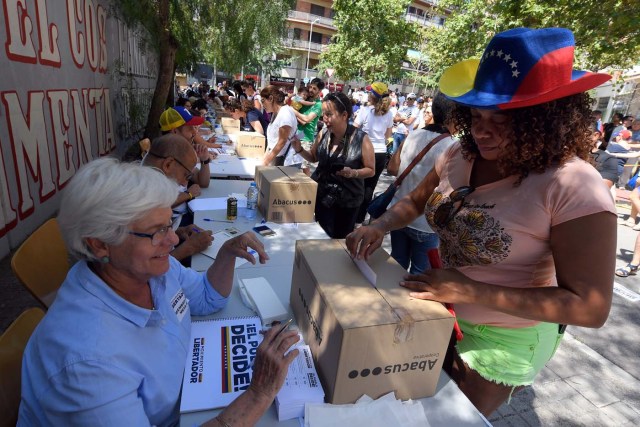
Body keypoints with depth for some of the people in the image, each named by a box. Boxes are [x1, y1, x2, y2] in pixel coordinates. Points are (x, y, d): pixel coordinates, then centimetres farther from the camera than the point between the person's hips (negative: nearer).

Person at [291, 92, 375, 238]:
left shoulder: (361, 139, -17)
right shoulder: (323, 134, -4)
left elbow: (371, 170, -9)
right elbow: (314, 157, 12)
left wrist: (353, 173, -27)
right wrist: (300, 150, -6)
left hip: (347, 201, -4)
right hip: (320, 196, 4)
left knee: (339, 240, 11)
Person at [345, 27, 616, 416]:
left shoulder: (574, 187, -27)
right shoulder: (461, 155, -9)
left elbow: (592, 307, -25)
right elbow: (415, 201, 5)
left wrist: (473, 291, -30)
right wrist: (379, 227, -15)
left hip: (502, 340, -5)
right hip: (442, 314, 6)